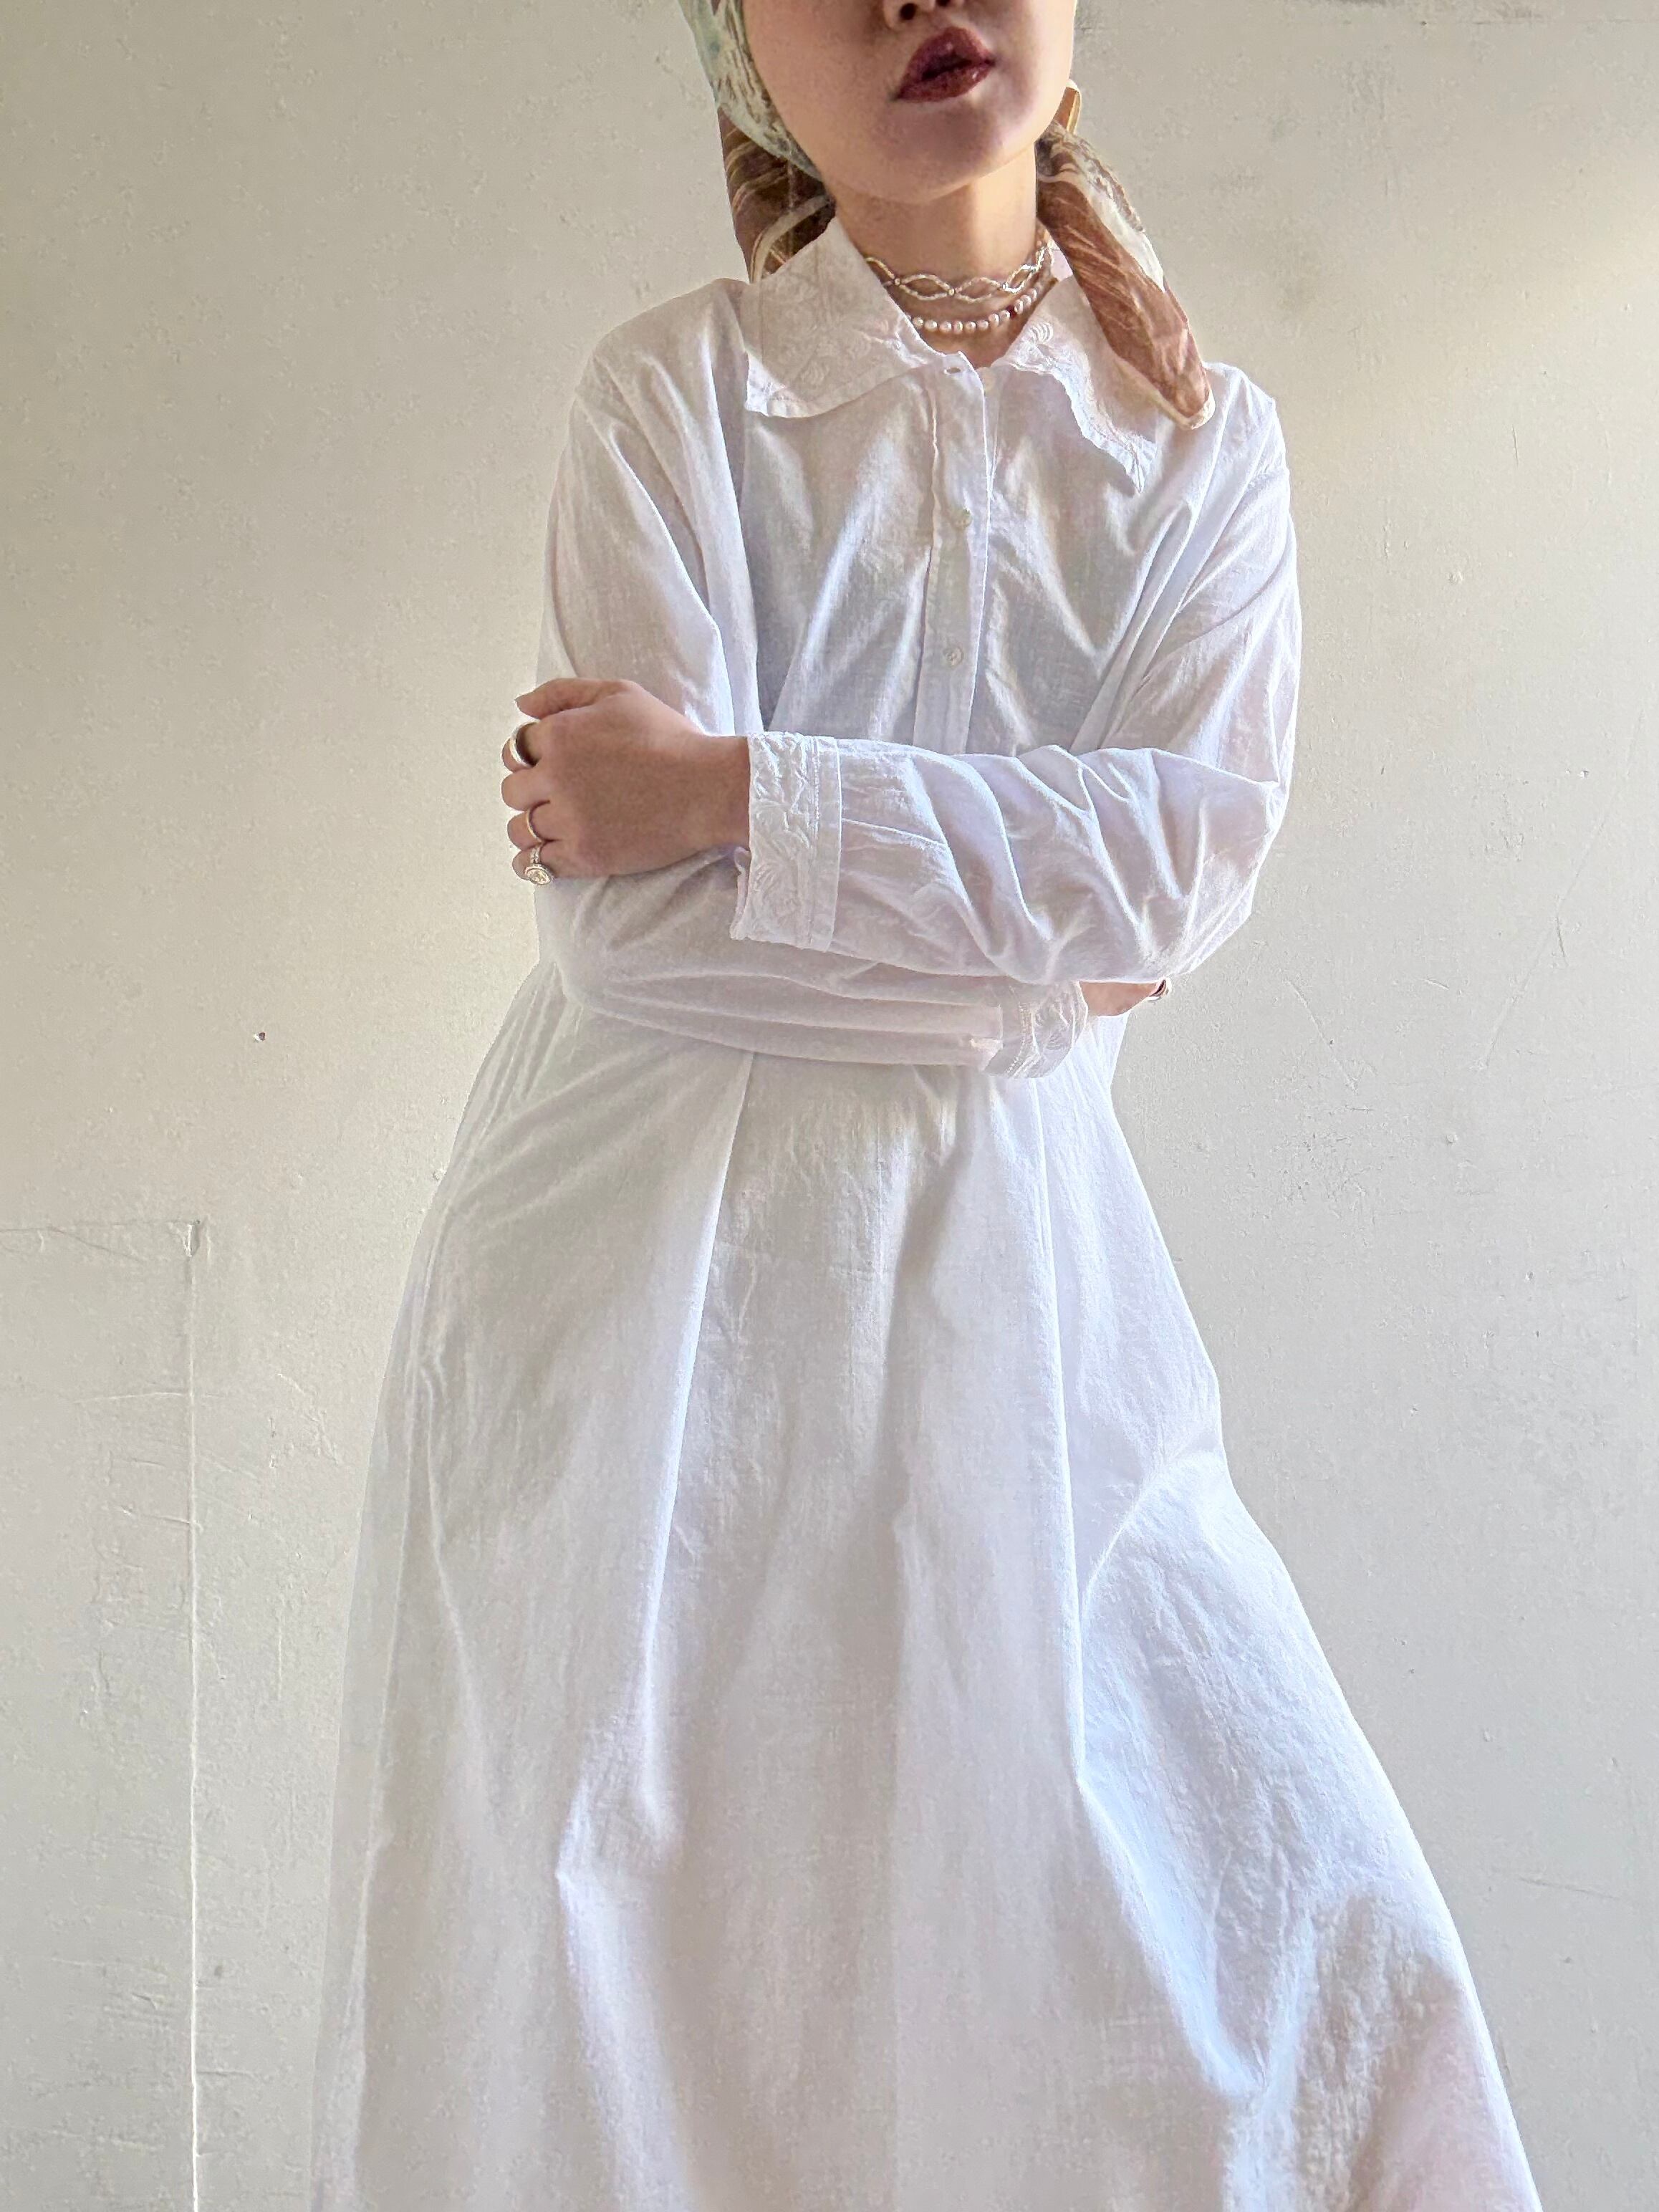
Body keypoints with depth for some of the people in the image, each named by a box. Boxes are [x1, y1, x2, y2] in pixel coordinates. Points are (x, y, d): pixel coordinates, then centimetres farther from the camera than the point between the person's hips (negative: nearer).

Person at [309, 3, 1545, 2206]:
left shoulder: (1202, 436, 6)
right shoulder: (671, 392, -2)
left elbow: (1198, 848, -11)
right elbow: (631, 922, -12)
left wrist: (732, 788, -15)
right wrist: (1030, 963, -9)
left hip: (1013, 1272, 2)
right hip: (649, 1262, -2)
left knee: (1296, 1940, -2)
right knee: (587, 1970, 3)